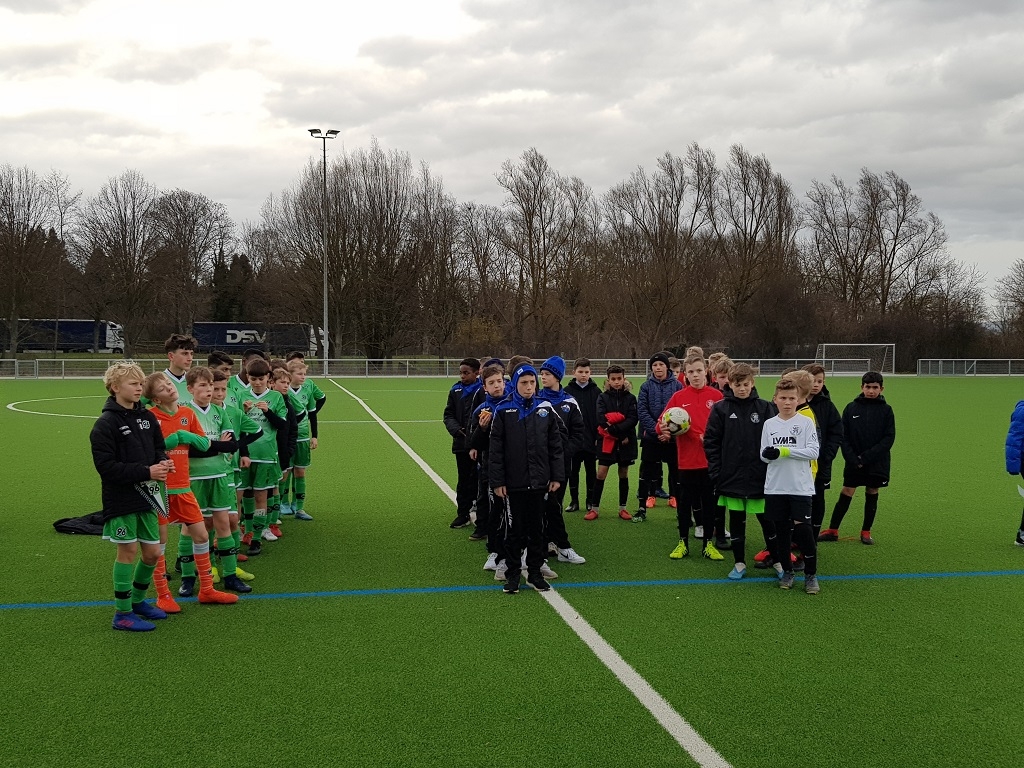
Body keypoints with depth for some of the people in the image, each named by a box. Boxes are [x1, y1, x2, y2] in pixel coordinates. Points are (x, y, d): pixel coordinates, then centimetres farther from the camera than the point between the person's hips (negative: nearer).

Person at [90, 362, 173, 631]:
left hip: (146, 495, 6)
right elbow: (106, 466, -18)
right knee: (128, 550, -1)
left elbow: (158, 447, 17)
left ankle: (138, 601, 32)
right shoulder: (105, 424, -12)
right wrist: (146, 471, -22)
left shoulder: (146, 417, 8)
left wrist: (163, 462, -7)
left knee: (152, 552, 10)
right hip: (121, 498, -6)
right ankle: (122, 613, 12)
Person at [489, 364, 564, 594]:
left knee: (537, 527, 10)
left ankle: (535, 572, 22)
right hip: (513, 482, -2)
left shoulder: (545, 409, 3)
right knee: (514, 528, 5)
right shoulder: (503, 411, -4)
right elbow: (495, 449, -3)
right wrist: (497, 481, -6)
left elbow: (555, 444, 7)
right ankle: (512, 573, 16)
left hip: (539, 481, 2)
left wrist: (556, 476, 4)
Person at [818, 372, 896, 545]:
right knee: (845, 494, 1)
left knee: (872, 494, 8)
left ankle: (866, 532, 19)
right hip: (854, 462, 0)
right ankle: (832, 530, 7)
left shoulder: (886, 410, -3)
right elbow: (844, 437, -1)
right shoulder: (851, 409, -1)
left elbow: (889, 439, -8)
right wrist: (853, 459, -13)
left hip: (877, 463, 0)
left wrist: (866, 457, -15)